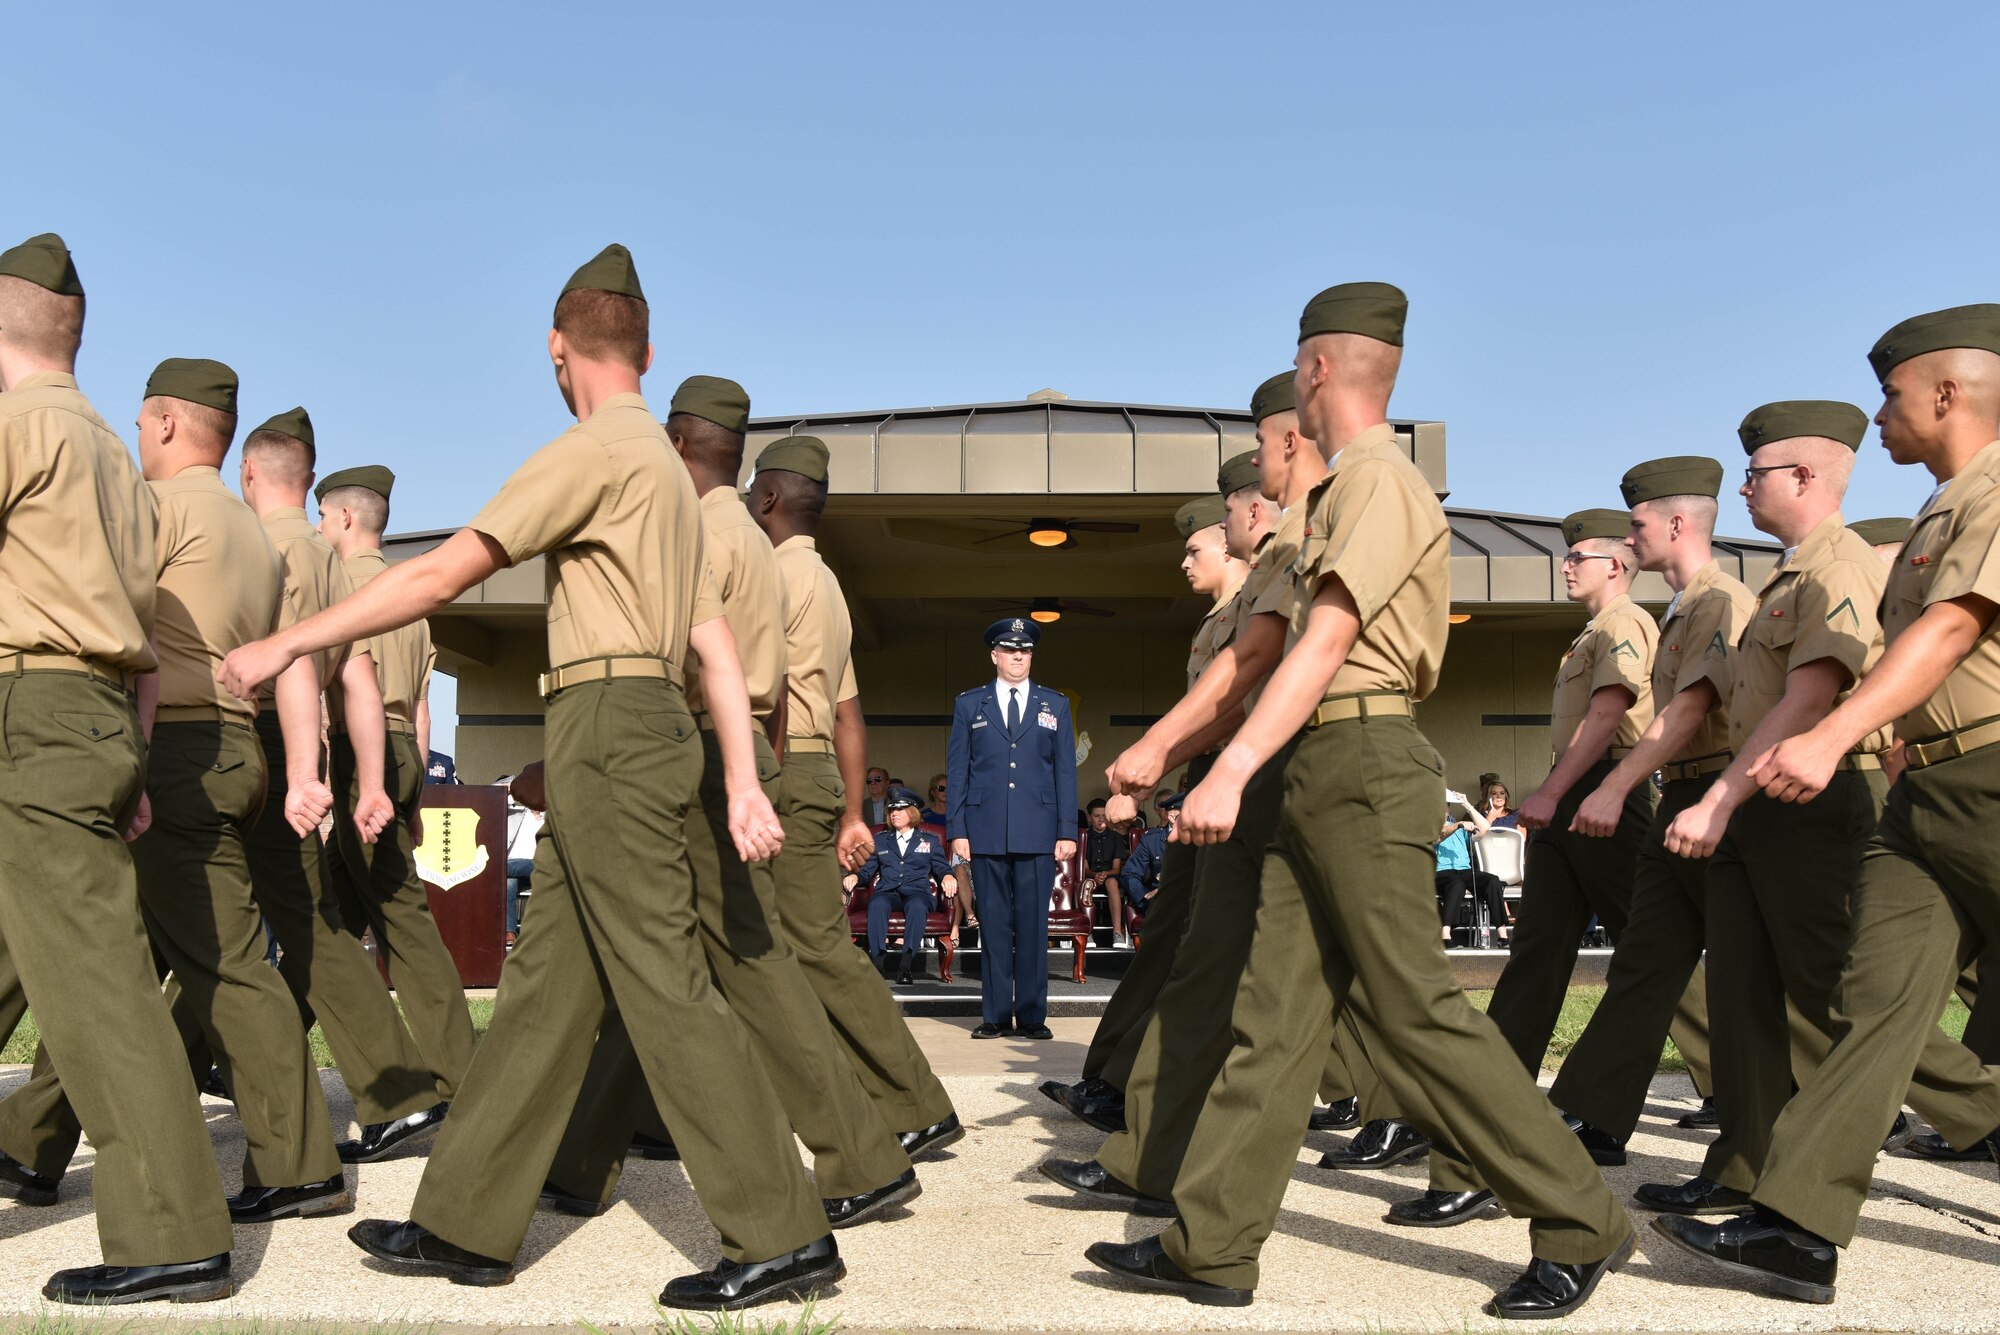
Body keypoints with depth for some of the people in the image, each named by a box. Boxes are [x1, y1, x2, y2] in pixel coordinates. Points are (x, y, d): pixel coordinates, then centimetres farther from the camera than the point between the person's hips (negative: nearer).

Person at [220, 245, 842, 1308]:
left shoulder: (595, 448, -7)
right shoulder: (666, 468, 22)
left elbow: (443, 574, -11)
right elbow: (717, 645, 17)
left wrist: (287, 642, -3)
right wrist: (744, 782, 14)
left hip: (608, 721, -10)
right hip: (647, 725, 10)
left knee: (662, 980, -9)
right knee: (548, 979, 11)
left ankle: (782, 1237, -5)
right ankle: (467, 1223, 19)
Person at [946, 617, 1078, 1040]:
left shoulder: (1055, 705, 13)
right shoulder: (969, 704, 12)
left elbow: (1065, 771, 10)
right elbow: (957, 771, 9)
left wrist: (1067, 831, 2)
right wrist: (957, 829, 1)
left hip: (1037, 832, 0)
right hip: (986, 831, 0)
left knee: (1034, 924, -1)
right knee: (993, 923, 2)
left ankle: (1032, 1016, 5)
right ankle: (996, 1015, 7)